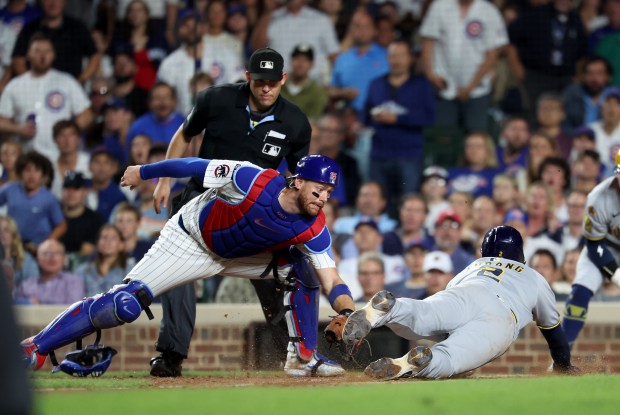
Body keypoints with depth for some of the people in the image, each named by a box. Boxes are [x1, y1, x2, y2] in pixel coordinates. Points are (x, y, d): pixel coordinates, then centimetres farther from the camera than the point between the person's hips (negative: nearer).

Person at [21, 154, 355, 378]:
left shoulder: (312, 229, -21)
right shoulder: (252, 180, -32)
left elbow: (331, 280, -26)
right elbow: (192, 167, -20)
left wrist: (348, 312, -47)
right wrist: (143, 172, -8)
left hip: (240, 256, 4)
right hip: (191, 240, -4)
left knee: (301, 269, -16)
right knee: (125, 304, -17)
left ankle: (302, 356, -5)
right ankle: (34, 349, -10)